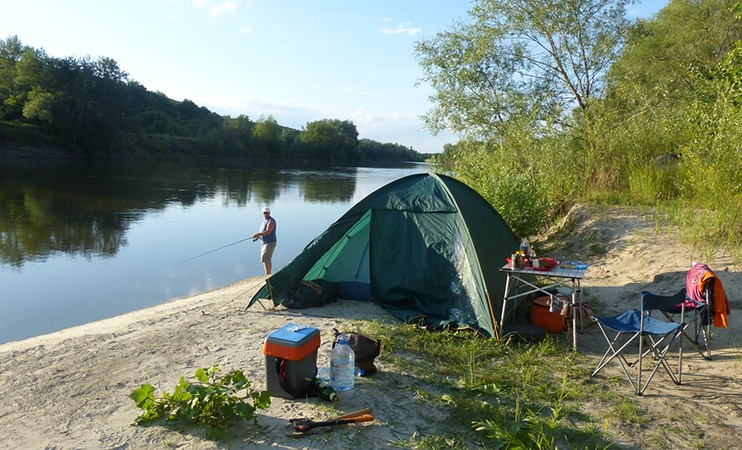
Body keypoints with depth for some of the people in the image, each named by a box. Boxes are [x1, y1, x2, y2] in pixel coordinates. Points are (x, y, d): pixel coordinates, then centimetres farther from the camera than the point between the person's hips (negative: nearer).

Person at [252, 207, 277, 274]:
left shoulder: (271, 221, -13)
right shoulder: (263, 221, 16)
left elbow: (268, 231, -23)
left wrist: (257, 234, -20)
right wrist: (258, 236, 4)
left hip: (270, 243, -10)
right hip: (264, 243, 10)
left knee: (265, 259, -17)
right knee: (267, 260, 14)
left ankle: (267, 274, -14)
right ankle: (269, 274, 21)